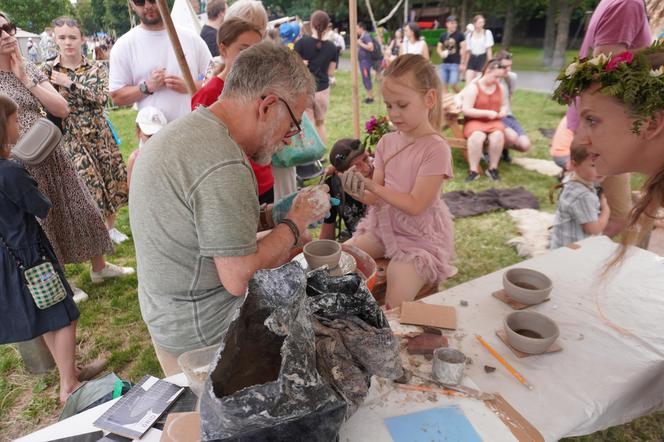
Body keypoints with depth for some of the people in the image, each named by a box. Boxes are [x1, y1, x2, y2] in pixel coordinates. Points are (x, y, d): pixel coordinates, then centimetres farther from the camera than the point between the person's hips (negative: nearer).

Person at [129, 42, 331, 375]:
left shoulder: (177, 132, 4)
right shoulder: (223, 165, -29)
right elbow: (239, 278, -26)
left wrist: (267, 216, 4)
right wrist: (297, 222, -14)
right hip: (208, 335, -9)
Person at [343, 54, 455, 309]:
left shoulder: (436, 149, -16)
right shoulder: (387, 142, 2)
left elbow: (415, 205, -20)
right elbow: (376, 198, 1)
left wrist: (372, 186, -25)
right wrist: (357, 190, -20)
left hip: (419, 238, -6)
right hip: (383, 226, 6)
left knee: (393, 310, -16)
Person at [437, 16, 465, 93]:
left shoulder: (459, 35, -1)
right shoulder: (443, 35, 10)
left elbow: (463, 49, -4)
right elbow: (439, 47, 17)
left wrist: (462, 63, -9)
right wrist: (441, 53, -6)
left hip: (455, 64, -4)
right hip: (444, 63, 5)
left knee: (453, 84, -11)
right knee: (444, 84, 4)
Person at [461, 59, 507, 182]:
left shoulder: (500, 87, 9)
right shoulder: (473, 87, -9)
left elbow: (503, 105, 23)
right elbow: (466, 110, -17)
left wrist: (503, 111, -3)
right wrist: (487, 113, -21)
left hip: (493, 121, 4)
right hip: (475, 121, -4)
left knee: (498, 135, -32)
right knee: (477, 136, -39)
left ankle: (493, 168, -18)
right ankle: (473, 170, -30)